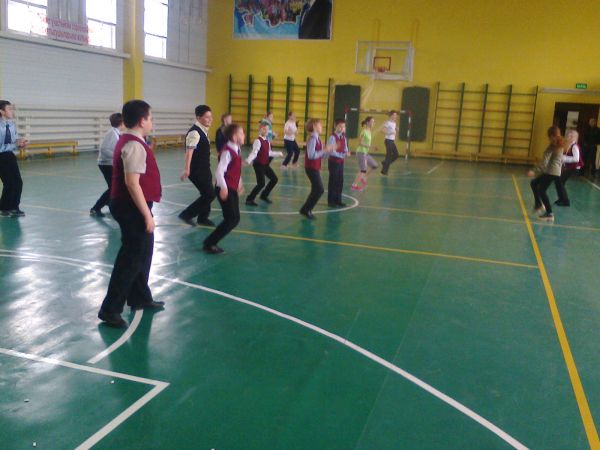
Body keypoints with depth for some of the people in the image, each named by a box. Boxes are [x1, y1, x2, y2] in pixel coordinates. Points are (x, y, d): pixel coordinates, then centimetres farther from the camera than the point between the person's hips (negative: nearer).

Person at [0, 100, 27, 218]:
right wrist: (15, 145, -24)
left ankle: (14, 207, 16)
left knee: (18, 182, 1)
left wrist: (20, 143, -9)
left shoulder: (12, 124, 2)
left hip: (10, 155, 6)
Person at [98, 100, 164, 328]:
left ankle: (140, 298, 36)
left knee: (143, 252, 21)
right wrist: (147, 214, -22)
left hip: (130, 206, 10)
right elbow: (132, 183, -26)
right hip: (133, 208, -10)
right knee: (131, 258, -2)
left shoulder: (128, 141, 12)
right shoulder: (135, 146, -20)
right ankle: (110, 310, 6)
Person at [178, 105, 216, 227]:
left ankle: (203, 218, 31)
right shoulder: (194, 132, -19)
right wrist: (186, 169, -36)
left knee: (207, 194, 15)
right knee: (209, 194, -8)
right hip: (196, 170, -9)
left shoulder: (203, 130, 11)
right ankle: (186, 214, 1)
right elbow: (189, 151, -28)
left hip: (204, 168, 9)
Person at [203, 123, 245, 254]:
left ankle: (212, 242, 16)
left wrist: (239, 184, 25)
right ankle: (209, 243, 1)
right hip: (225, 189, -9)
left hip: (233, 189, 9)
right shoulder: (227, 152, -17)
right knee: (231, 219, -10)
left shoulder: (236, 150, 11)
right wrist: (223, 187, -30)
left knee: (235, 219, 9)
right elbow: (219, 171, -24)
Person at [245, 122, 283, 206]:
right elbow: (254, 153, -31)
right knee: (261, 183, -14)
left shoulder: (267, 141, 7)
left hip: (265, 164, 9)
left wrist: (278, 153, 36)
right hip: (258, 164, -9)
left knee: (274, 179, 12)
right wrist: (248, 161, -49)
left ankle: (264, 195, 28)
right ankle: (249, 199, 0)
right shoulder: (258, 141, -19)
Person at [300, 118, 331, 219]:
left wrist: (329, 150, 2)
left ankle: (306, 210, 23)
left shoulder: (318, 139, 12)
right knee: (319, 190, -9)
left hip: (315, 168, 9)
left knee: (316, 190, 14)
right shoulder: (312, 139, -17)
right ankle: (306, 210, 1)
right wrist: (324, 151, -23)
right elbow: (311, 155, -26)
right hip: (311, 168, -9)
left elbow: (321, 155, 14)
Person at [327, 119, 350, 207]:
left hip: (341, 161, 7)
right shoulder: (332, 137, -15)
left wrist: (347, 153, -14)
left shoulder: (344, 137, 8)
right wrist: (342, 155, -26)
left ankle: (338, 200, 22)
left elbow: (345, 148, 9)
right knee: (333, 181, -1)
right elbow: (332, 151, -20)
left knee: (340, 181, 11)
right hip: (334, 161, -7)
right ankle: (331, 201, 8)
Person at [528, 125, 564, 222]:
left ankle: (549, 214, 0)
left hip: (550, 172, -9)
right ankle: (539, 205, 18)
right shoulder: (560, 146, 11)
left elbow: (544, 162, -22)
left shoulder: (552, 147, -15)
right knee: (534, 183, 19)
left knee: (541, 191, -1)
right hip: (556, 172, 9)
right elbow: (561, 160, 21)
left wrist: (534, 171, -23)